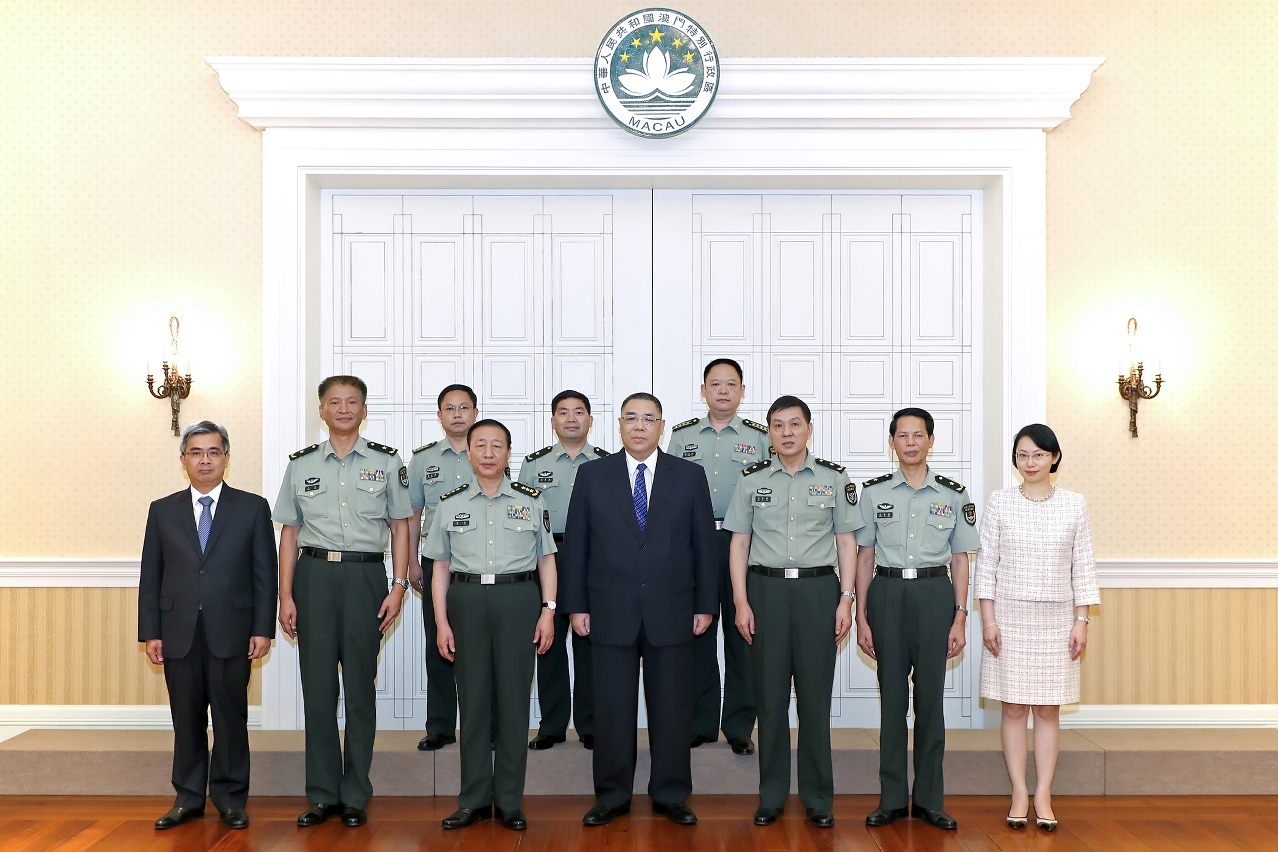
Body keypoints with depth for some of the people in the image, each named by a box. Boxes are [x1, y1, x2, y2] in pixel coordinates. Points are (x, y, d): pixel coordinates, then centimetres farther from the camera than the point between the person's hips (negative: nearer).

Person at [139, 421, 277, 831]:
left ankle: (230, 797, 16)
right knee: (186, 719, 8)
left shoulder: (253, 508, 4)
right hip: (179, 633, 2)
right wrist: (150, 633, 2)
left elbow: (265, 574, 1)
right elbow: (150, 577, 8)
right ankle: (188, 798, 21)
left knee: (230, 716, 4)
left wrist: (263, 629, -5)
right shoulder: (162, 511, 10)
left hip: (231, 632, -2)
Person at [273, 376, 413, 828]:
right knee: (317, 686, 4)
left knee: (361, 687, 5)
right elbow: (289, 533, 9)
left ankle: (355, 796, 16)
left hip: (365, 575, -1)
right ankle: (323, 794, 17)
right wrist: (285, 595, 3)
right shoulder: (301, 464, 8)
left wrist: (398, 587, -4)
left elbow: (400, 527, 5)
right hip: (314, 575, 1)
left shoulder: (387, 461, 5)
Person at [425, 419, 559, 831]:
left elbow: (546, 558, 6)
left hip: (517, 600, -1)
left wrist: (548, 610, -3)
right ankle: (474, 799, 17)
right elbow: (441, 566, 8)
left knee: (514, 698, 3)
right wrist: (441, 621, 1)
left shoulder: (531, 500, 5)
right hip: (467, 600, 1)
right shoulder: (450, 503, 7)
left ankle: (509, 801, 14)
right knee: (473, 698, 6)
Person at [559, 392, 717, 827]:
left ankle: (671, 795, 22)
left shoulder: (690, 476, 4)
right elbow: (575, 545, 4)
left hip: (671, 611, 0)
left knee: (672, 707, 7)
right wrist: (576, 605, 1)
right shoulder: (592, 475, 4)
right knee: (612, 708, 7)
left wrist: (705, 604, 2)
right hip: (611, 611, 0)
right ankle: (612, 796, 21)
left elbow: (703, 544, 5)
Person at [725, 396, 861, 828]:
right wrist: (741, 601, -2)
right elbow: (739, 543, 5)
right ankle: (772, 795, 18)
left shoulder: (835, 478, 4)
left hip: (818, 589, 0)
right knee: (770, 696, 6)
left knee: (815, 695, 4)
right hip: (767, 588, 1)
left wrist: (846, 599, -2)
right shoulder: (752, 480, 5)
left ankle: (818, 798, 17)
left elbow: (846, 541, 5)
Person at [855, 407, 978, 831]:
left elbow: (959, 559, 7)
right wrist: (861, 617, 1)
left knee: (930, 696, 5)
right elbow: (865, 557, 5)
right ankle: (892, 799, 14)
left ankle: (929, 799, 15)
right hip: (887, 594, 0)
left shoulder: (954, 494, 4)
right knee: (892, 695, 5)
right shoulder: (874, 492, 3)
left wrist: (960, 618, 1)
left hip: (935, 594, 0)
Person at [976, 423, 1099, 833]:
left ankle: (1043, 796, 14)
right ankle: (1019, 794, 14)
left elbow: (1083, 567, 4)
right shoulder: (999, 502, -1)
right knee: (1014, 708, 4)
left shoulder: (1074, 505, 1)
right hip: (1010, 614, -1)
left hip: (1056, 618, 1)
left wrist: (1081, 620, -1)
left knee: (1048, 709, 6)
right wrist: (988, 620, -5)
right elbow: (986, 563, -1)